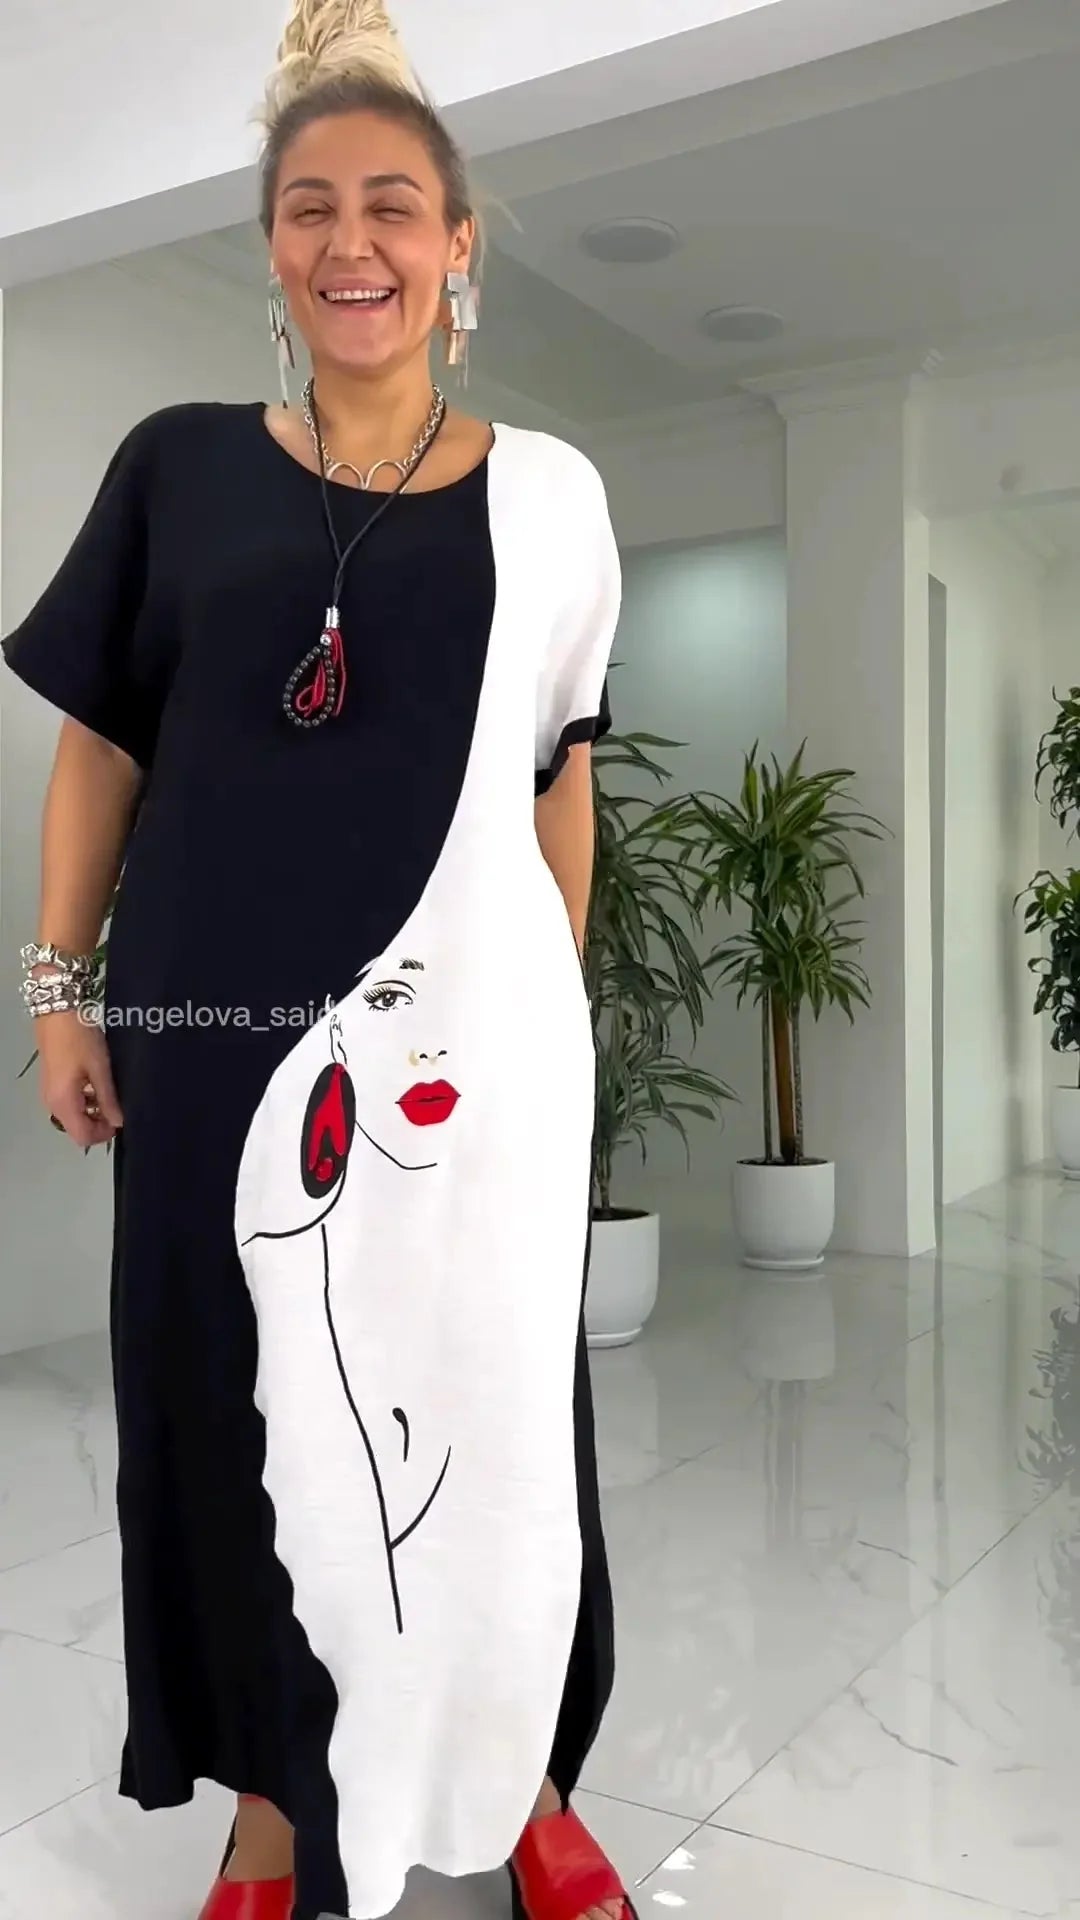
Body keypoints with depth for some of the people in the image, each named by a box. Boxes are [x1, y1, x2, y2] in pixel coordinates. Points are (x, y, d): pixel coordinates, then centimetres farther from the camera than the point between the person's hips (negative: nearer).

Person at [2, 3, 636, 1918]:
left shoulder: (545, 495, 4)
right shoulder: (180, 470, 5)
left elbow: (560, 776, 10)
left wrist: (561, 1009, 10)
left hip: (467, 1035, 0)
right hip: (216, 1033, 1)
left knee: (486, 1416, 7)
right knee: (233, 1409, 9)